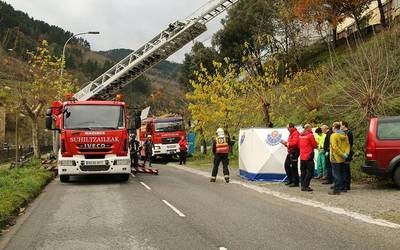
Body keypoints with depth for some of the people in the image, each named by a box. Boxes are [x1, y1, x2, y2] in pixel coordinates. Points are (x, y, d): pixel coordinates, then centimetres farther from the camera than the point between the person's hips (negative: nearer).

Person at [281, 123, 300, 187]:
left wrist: (287, 143, -17)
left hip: (294, 152, -11)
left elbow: (295, 143, -26)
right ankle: (290, 180, 23)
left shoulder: (296, 134, -14)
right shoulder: (291, 134, 18)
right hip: (290, 152, 11)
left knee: (294, 167, -8)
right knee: (287, 165, 13)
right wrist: (285, 143, 8)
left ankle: (295, 182, -3)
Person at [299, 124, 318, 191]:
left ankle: (303, 185, 14)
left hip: (302, 156, 7)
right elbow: (315, 145, -8)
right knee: (310, 171, -2)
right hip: (309, 156, -7)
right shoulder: (310, 135, -11)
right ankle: (305, 186, -7)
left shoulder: (300, 135, 8)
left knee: (303, 171, 13)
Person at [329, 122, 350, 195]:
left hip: (336, 158, -8)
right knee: (341, 173, 17)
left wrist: (343, 154, -19)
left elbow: (335, 147, -21)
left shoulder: (334, 135, -14)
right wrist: (346, 153, -5)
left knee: (336, 174, -5)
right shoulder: (345, 135, 10)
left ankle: (336, 189, -6)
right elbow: (348, 145, 5)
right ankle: (342, 187, 23)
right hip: (342, 159, 8)